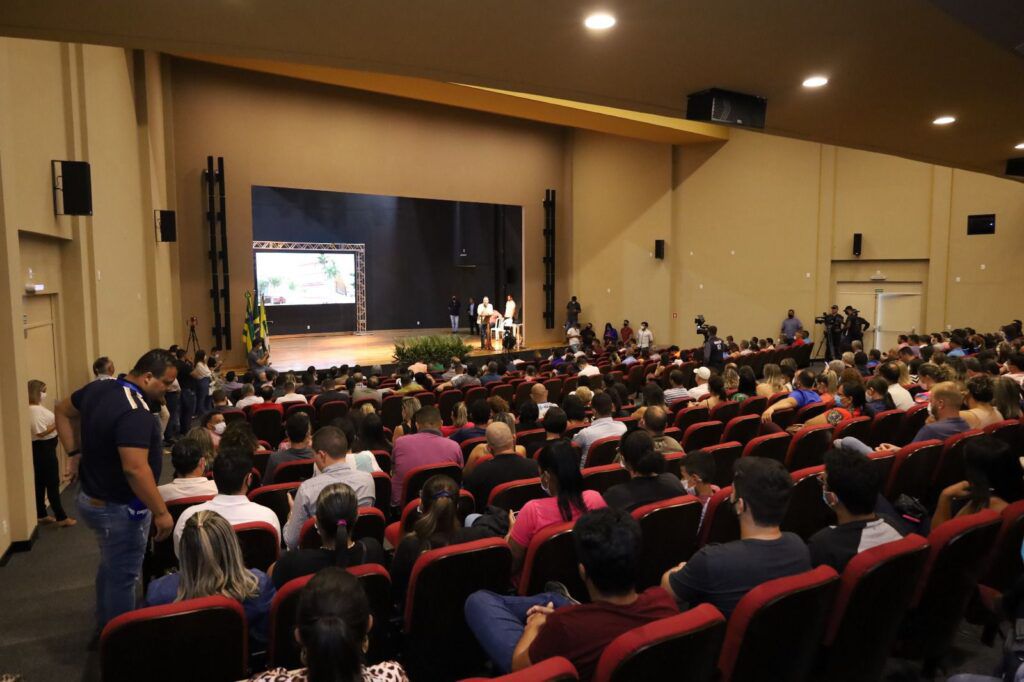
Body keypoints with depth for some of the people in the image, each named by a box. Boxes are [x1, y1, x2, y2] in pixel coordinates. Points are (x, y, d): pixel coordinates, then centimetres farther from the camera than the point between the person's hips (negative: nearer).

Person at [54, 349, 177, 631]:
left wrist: (75, 453, 14)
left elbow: (62, 411, 16)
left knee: (110, 567, 27)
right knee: (122, 577, 7)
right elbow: (135, 469, -37)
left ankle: (104, 628, 43)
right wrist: (161, 512, -30)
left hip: (94, 499, 10)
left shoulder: (98, 388, -1)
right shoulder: (135, 412, -31)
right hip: (120, 509, -10)